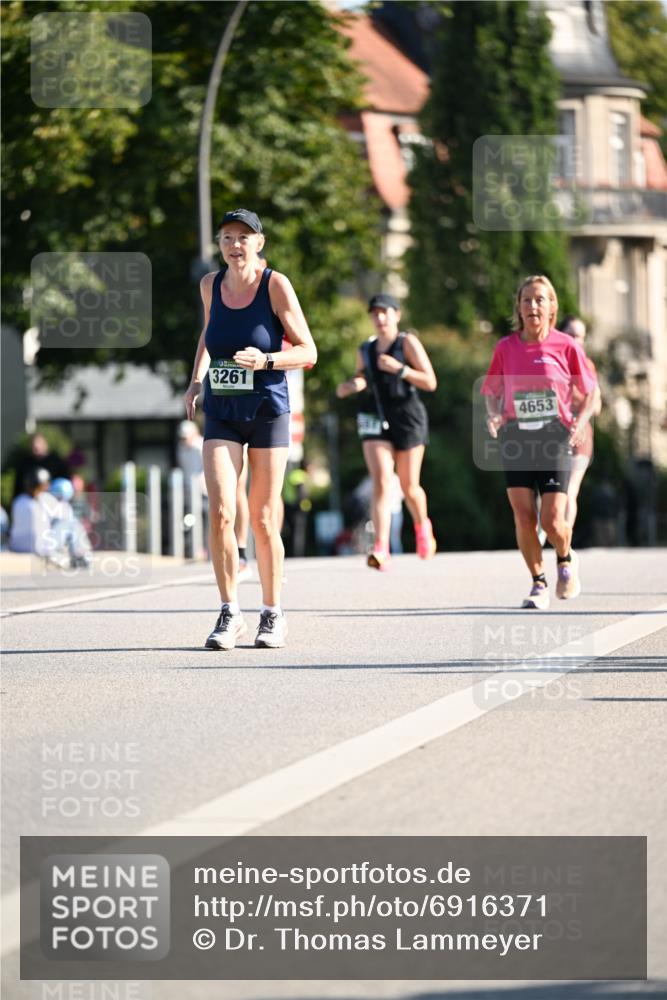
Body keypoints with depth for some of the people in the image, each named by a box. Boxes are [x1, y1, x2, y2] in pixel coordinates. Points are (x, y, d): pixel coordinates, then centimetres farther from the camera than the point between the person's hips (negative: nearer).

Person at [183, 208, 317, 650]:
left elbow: (307, 352, -7)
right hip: (221, 413, 3)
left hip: (267, 410, -3)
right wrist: (197, 379, 15)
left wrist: (265, 360, -23)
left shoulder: (275, 285, -8)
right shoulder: (211, 284, 4)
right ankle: (230, 614, -1)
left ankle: (273, 615, 17)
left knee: (263, 521, 2)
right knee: (220, 514, -11)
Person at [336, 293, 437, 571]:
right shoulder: (366, 350, 12)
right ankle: (381, 550, -24)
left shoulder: (408, 343, -2)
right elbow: (360, 379, 29)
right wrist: (349, 387, 6)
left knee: (409, 487, 6)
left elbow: (430, 383, -7)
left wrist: (400, 369, -20)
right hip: (374, 420, 3)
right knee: (381, 482, -14)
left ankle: (422, 526, 39)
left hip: (407, 417, -3)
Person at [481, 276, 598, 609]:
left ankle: (566, 560, 25)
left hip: (554, 437, -2)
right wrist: (493, 416, -5)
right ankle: (538, 583, 11)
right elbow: (492, 392, 15)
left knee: (552, 520, -9)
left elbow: (591, 391, 7)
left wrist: (581, 420, -11)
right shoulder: (505, 347, 4)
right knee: (523, 516, -7)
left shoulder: (566, 346, -1)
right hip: (515, 438, 2)